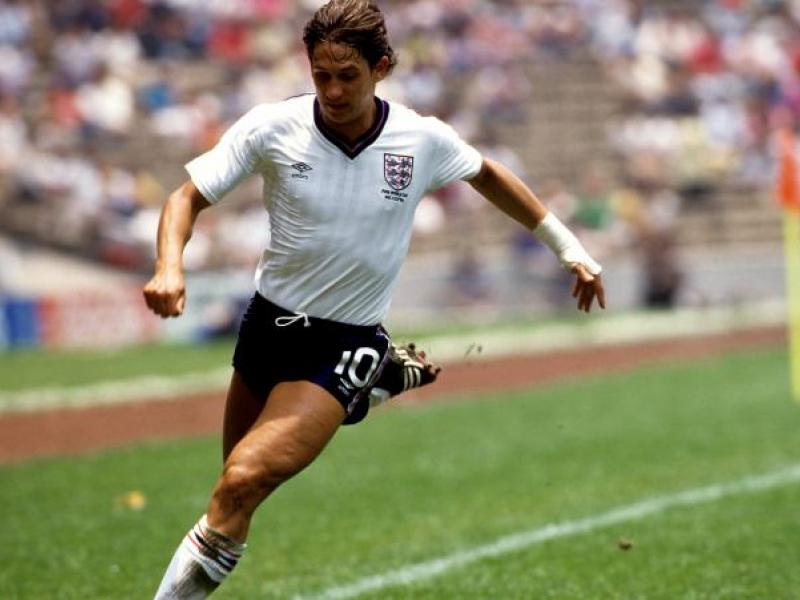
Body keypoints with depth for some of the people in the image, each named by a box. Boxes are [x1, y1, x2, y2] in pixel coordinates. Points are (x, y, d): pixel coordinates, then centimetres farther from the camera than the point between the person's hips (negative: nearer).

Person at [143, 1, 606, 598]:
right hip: (270, 323, 3)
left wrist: (568, 246, 15)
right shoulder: (272, 128, -11)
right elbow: (188, 196, -6)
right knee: (238, 483, 15)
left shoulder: (424, 140, -9)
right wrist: (170, 266, -26)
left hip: (345, 345, -3)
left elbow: (488, 175, 12)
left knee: (242, 482, -20)